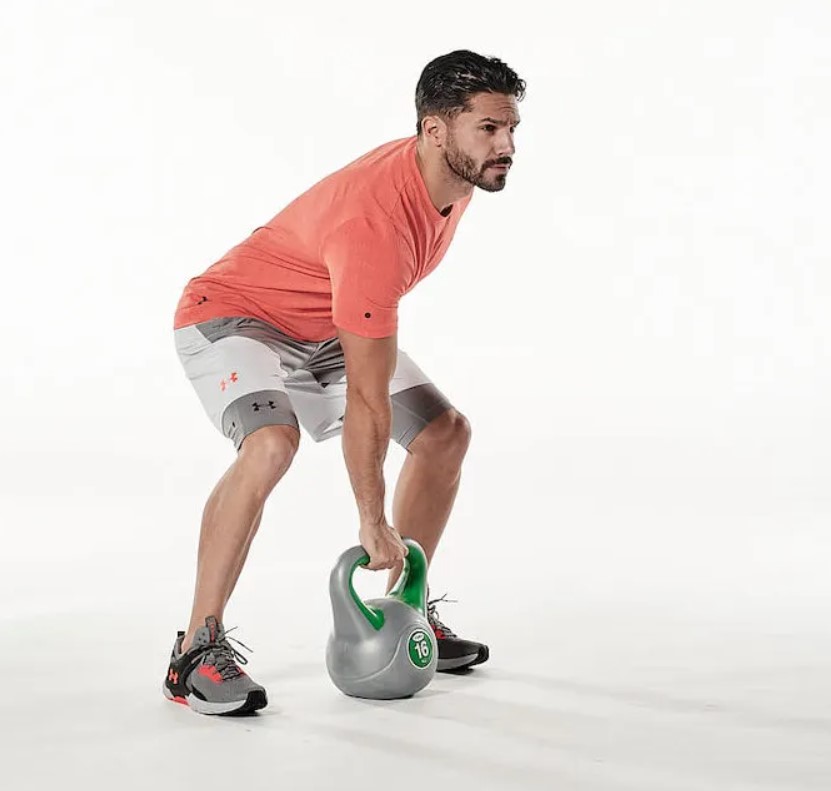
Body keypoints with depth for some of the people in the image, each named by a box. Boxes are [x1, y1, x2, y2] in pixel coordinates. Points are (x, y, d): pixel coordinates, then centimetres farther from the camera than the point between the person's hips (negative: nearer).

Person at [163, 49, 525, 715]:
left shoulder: (458, 173, -10)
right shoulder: (373, 225, -37)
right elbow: (366, 396, -34)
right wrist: (372, 521, -28)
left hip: (330, 326, 9)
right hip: (232, 313, -9)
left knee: (446, 431, 3)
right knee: (272, 442, -35)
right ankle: (197, 650, -24)